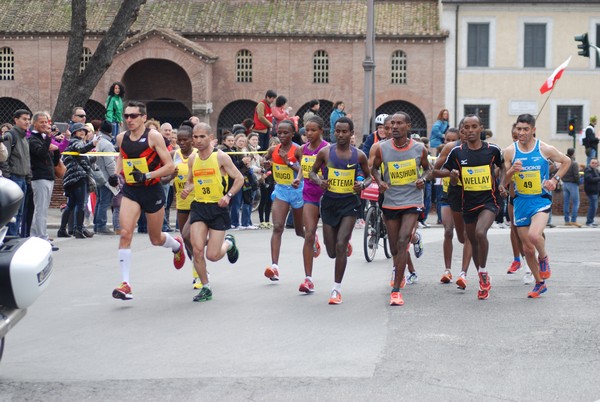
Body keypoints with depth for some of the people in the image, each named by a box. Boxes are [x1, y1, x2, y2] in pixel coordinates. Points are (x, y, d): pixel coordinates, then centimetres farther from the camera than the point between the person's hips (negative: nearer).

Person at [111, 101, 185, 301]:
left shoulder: (153, 136, -12)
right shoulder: (122, 138, 3)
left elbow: (170, 166, -13)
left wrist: (147, 175, -24)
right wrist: (117, 174, 7)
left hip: (152, 191, -3)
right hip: (130, 192, 3)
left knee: (156, 239, 11)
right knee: (125, 233, -16)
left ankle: (177, 245, 49)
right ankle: (125, 284, -16)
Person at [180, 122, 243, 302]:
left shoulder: (221, 157, -8)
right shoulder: (192, 158, 5)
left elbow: (239, 178, -4)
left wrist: (228, 195, -19)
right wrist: (187, 190, -4)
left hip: (218, 208, -4)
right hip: (199, 207, 4)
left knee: (212, 256, -4)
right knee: (197, 250, -10)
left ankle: (229, 243, 31)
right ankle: (206, 288, 7)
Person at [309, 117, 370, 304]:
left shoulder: (359, 155, -2)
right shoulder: (325, 152, -2)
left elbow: (369, 175, 11)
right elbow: (312, 172, 9)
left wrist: (363, 185, -11)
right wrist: (319, 181, -13)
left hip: (350, 203, -2)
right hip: (329, 202, 2)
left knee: (341, 246, -15)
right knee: (332, 252, 7)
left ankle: (337, 289, -4)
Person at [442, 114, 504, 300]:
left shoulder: (492, 150, -4)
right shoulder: (457, 152, -1)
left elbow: (502, 166, 15)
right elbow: (453, 181, 7)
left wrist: (502, 183, -1)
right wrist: (453, 175, -16)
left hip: (489, 200, -3)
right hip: (468, 202, 3)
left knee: (480, 232, -28)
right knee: (473, 241, 13)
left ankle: (483, 273, -8)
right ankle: (484, 281, 31)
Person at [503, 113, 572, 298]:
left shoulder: (545, 149, -6)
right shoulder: (510, 151, -2)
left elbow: (566, 161, 12)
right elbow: (503, 182, 1)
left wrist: (555, 179, 0)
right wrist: (511, 171, -19)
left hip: (541, 200, -3)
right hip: (521, 201, 3)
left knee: (534, 235, -29)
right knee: (527, 248, 7)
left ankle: (543, 258, 5)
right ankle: (539, 283, 26)